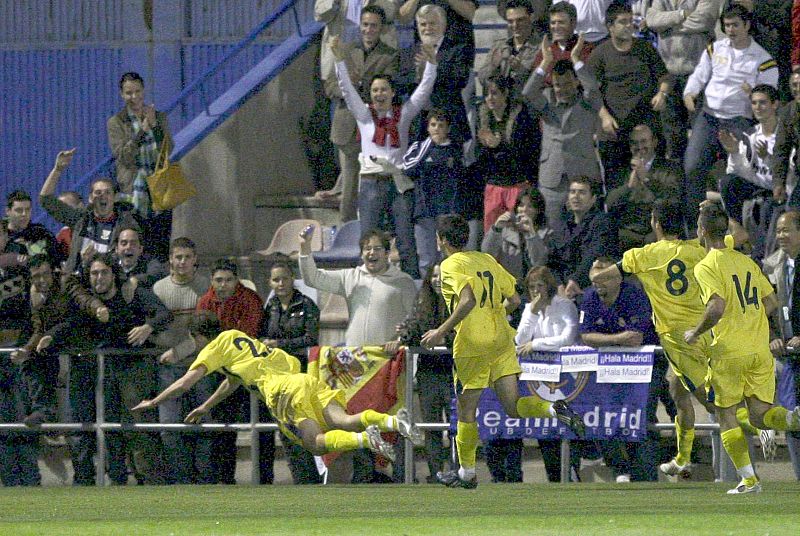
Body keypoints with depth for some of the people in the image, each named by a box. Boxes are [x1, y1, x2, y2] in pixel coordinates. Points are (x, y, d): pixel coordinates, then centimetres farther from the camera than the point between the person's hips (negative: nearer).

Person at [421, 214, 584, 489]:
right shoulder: (486, 259, 14)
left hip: (473, 345, -6)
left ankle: (466, 473, 14)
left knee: (466, 409, 7)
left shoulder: (451, 265, -7)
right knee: (514, 406, 3)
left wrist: (441, 332, -19)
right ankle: (555, 409, -23)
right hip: (502, 339, 6)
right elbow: (514, 300, 14)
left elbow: (468, 300, -24)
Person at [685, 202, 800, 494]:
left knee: (726, 415, 7)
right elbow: (771, 302, 17)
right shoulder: (747, 261, 13)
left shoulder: (706, 267, -8)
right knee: (759, 413, 5)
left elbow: (717, 307, -21)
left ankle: (749, 479, 0)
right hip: (760, 348, 5)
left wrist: (695, 333, -7)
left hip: (729, 351, -5)